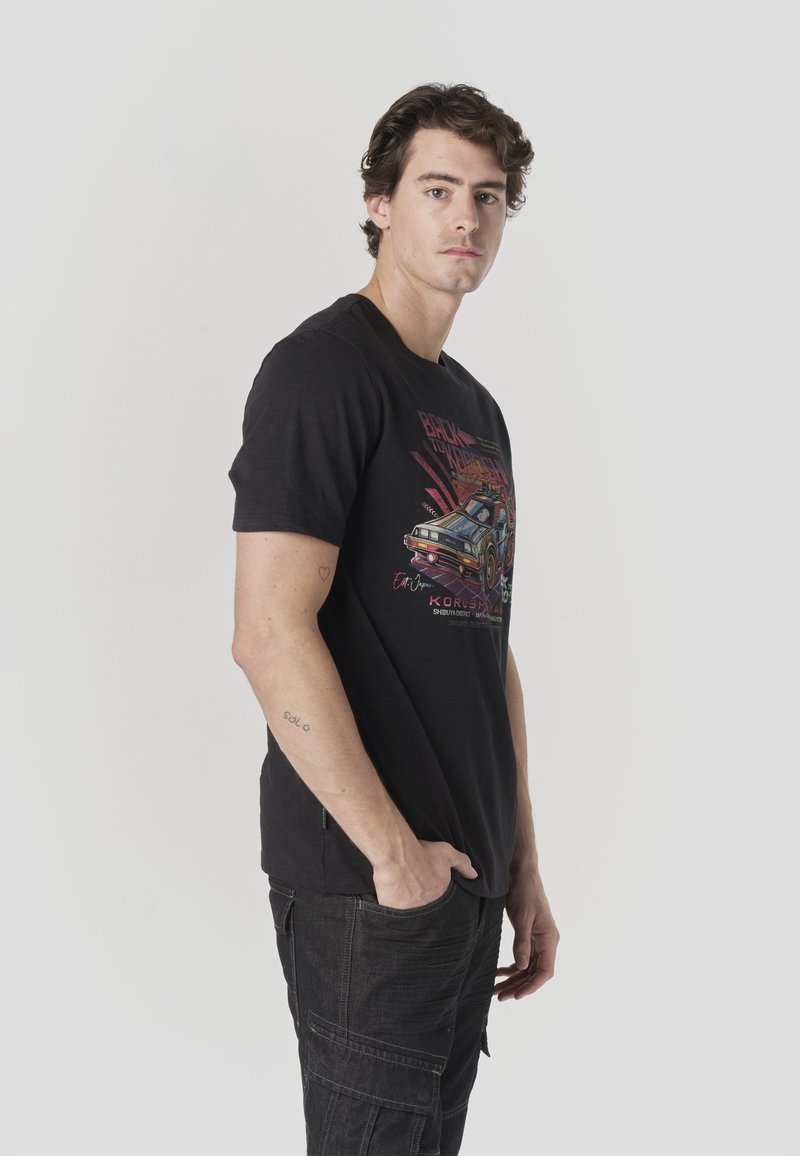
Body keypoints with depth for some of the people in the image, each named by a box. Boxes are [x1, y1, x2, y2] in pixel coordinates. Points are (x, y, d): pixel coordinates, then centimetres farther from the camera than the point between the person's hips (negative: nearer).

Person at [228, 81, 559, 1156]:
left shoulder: (478, 410, 15)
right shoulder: (323, 368, -11)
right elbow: (270, 633, -20)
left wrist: (522, 866, 15)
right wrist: (395, 854, -17)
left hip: (467, 871, 8)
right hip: (368, 882, -8)